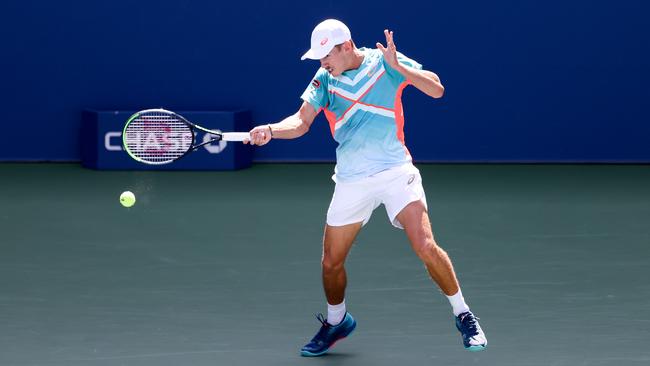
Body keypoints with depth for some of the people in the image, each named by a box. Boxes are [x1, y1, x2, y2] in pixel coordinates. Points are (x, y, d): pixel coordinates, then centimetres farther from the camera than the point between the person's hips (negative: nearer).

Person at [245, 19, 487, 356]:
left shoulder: (384, 62, -5)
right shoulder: (324, 79, 3)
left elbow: (436, 90, -10)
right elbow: (301, 121, -3)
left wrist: (398, 66, -24)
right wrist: (270, 130, -23)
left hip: (395, 172, -4)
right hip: (351, 182, 4)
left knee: (425, 247, -19)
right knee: (331, 261, 7)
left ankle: (463, 316, -1)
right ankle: (336, 321, 35)